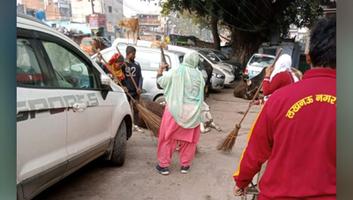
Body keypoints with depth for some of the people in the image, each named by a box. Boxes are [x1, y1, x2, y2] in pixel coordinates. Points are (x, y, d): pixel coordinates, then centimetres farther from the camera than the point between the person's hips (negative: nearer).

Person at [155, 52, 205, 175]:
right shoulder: (199, 75, -2)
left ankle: (163, 165, 16)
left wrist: (160, 70, 21)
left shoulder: (175, 72, -7)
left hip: (175, 110, -2)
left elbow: (160, 81, 6)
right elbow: (201, 93, 9)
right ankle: (185, 165, 24)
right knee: (189, 139, 15)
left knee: (168, 138, 10)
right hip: (192, 112, 2)